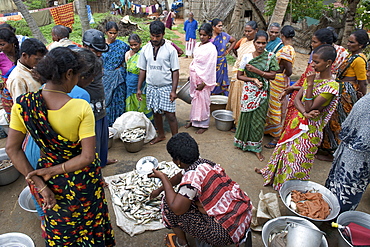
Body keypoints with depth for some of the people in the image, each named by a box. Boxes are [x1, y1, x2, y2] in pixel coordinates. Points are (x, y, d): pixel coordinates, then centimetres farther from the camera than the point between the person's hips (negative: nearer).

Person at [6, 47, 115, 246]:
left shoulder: (23, 104, -17)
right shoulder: (81, 108, -28)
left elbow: (12, 149, -12)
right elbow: (87, 157, -28)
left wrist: (39, 183, -11)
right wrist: (51, 171, -16)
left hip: (48, 174, 3)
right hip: (82, 181, -2)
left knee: (59, 225, 30)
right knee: (88, 220, 27)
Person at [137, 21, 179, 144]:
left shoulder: (170, 49, -8)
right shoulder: (145, 49, 3)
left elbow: (175, 71, -7)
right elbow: (142, 69, 9)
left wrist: (174, 90, -13)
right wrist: (139, 88, 6)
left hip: (166, 87, -4)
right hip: (151, 87, 4)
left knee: (170, 114, -3)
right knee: (156, 112, 15)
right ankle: (161, 135, 34)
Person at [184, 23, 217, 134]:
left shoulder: (211, 48, -14)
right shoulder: (198, 45, 8)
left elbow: (210, 67, -16)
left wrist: (203, 82, -17)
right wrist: (191, 77, 16)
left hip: (203, 78, -7)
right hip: (194, 76, 7)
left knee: (203, 100, 2)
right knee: (194, 98, 15)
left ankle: (203, 124, 15)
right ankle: (193, 119, 30)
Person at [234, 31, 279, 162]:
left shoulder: (270, 57, -1)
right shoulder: (247, 56, -2)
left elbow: (272, 75, -6)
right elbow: (239, 76, -1)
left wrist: (256, 70, -16)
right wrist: (253, 79, -15)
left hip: (262, 93, 0)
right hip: (248, 91, 0)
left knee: (258, 120, 6)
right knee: (246, 117, 8)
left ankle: (256, 147, 20)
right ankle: (242, 142, 29)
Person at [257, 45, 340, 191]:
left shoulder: (332, 86, -20)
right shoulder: (312, 77, 2)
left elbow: (310, 107, -24)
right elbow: (297, 99, -3)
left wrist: (310, 84, -26)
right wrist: (305, 112, -22)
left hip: (310, 128, -7)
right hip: (297, 121, 8)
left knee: (298, 158, 6)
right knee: (284, 148, 23)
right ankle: (272, 173, 46)